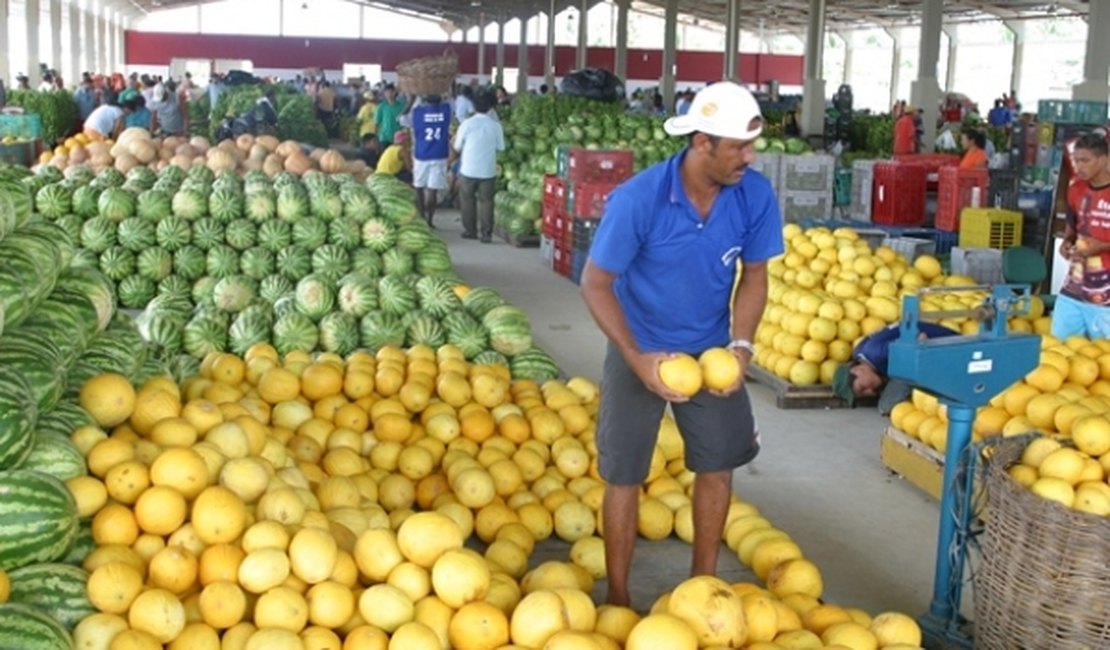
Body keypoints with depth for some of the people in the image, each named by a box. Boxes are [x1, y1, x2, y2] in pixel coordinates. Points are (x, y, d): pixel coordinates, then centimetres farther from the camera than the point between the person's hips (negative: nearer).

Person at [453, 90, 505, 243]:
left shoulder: (467, 124, -8)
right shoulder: (496, 125, -5)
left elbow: (457, 147, -1)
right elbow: (501, 147, 3)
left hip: (468, 169, -1)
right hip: (488, 170, 1)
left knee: (467, 199, 13)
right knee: (486, 200, 5)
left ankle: (470, 230, 17)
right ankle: (486, 233, 2)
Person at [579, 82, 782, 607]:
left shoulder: (756, 196, -17)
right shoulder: (637, 199, -27)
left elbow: (754, 275, -2)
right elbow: (595, 284, -18)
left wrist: (741, 345, -17)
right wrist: (637, 357, -26)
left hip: (711, 351, 4)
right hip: (641, 351, -3)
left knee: (718, 466, 10)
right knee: (624, 475, 3)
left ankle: (703, 582, 31)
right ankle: (618, 597, 20)